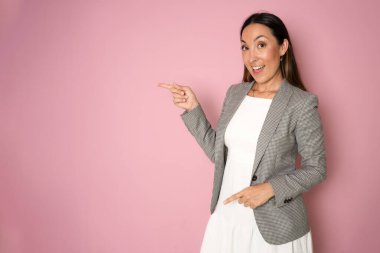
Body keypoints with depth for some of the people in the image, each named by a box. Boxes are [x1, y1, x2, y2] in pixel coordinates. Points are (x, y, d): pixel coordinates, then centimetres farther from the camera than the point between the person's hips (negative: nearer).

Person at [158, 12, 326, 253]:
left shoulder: (302, 103, -13)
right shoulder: (235, 93, 3)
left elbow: (316, 169, -8)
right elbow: (217, 152, 6)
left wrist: (271, 188, -20)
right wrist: (193, 108, -1)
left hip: (274, 225, -4)